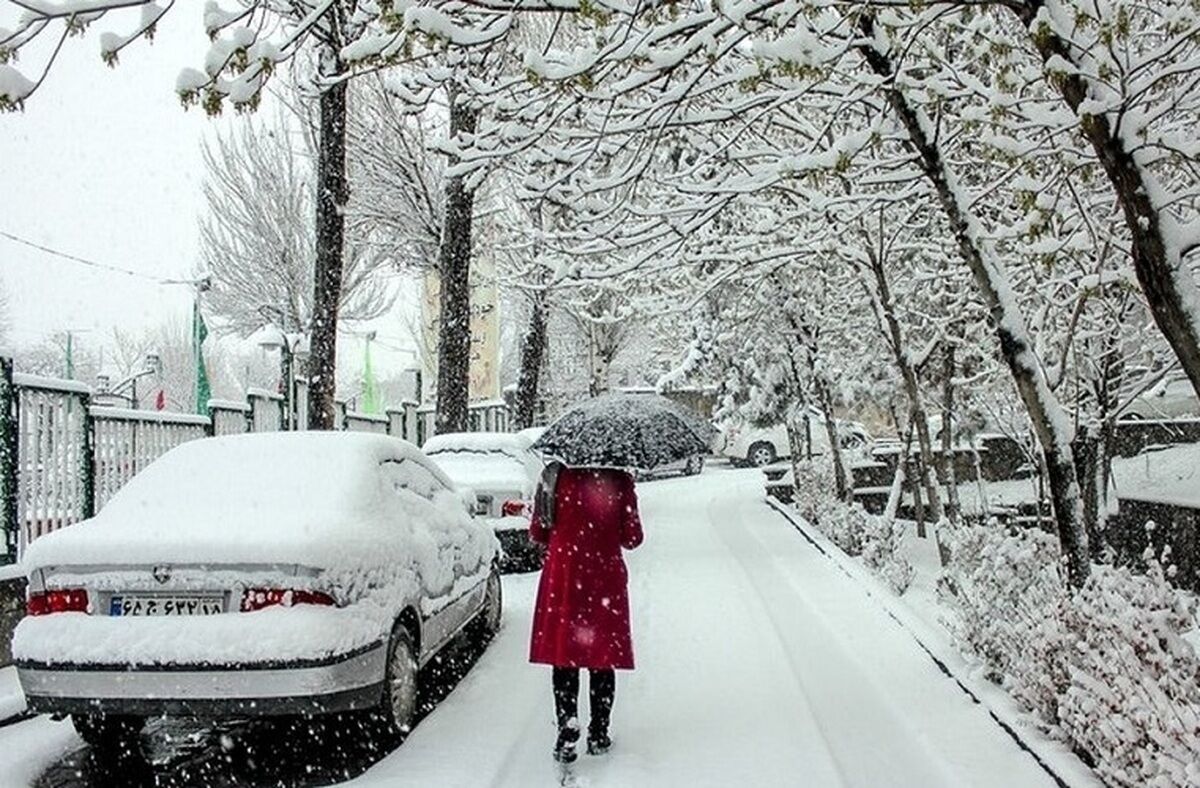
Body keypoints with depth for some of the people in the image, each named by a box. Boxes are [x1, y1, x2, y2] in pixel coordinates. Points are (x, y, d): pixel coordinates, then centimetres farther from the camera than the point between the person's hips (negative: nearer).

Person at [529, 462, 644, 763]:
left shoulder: (555, 476, -5)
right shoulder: (619, 480, -8)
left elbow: (537, 532, 0)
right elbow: (632, 537, -3)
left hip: (563, 574, 0)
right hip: (606, 576, 0)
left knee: (564, 658, 7)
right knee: (603, 658, 11)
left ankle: (567, 732, 0)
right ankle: (598, 734, 17)